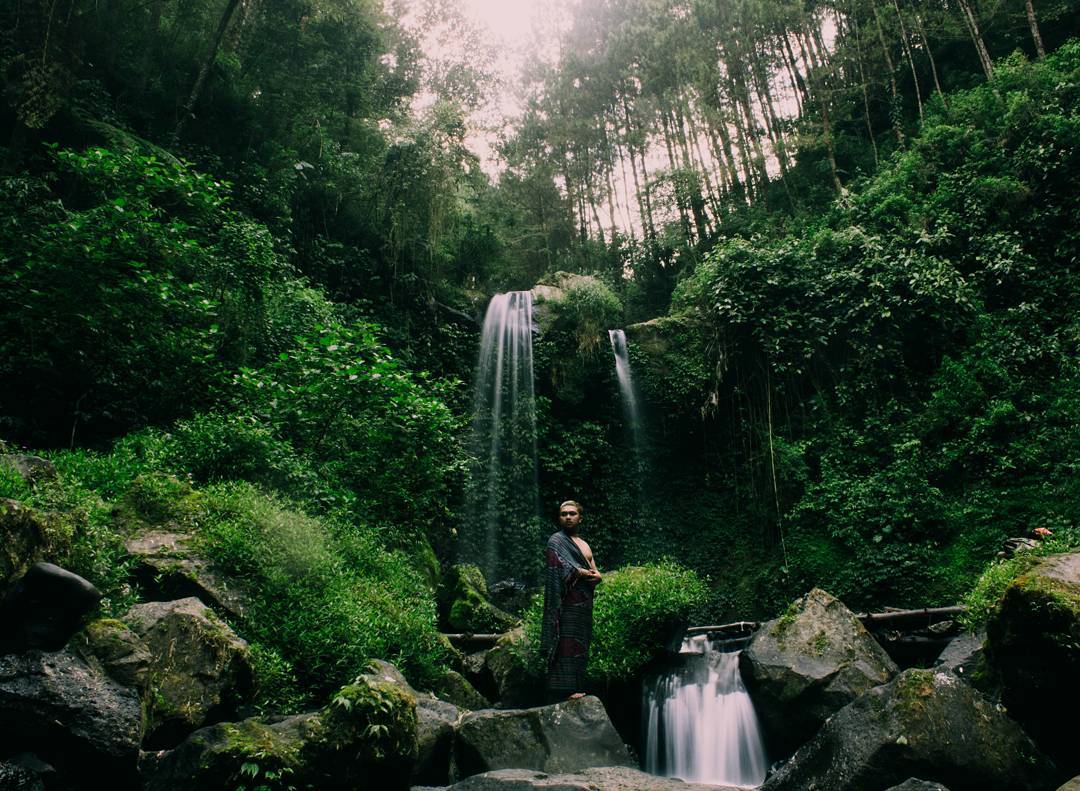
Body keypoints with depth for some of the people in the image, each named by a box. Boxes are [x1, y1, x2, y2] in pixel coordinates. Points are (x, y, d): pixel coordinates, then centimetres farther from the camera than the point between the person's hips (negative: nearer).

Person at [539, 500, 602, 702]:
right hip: (568, 602, -8)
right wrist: (582, 573, -15)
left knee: (580, 645, 7)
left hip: (584, 603, 8)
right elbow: (559, 566, -16)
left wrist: (596, 576, -3)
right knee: (566, 643, -12)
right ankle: (564, 690, -12)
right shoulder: (556, 540, 2)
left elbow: (596, 574, 20)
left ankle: (576, 687, 10)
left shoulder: (584, 545, 24)